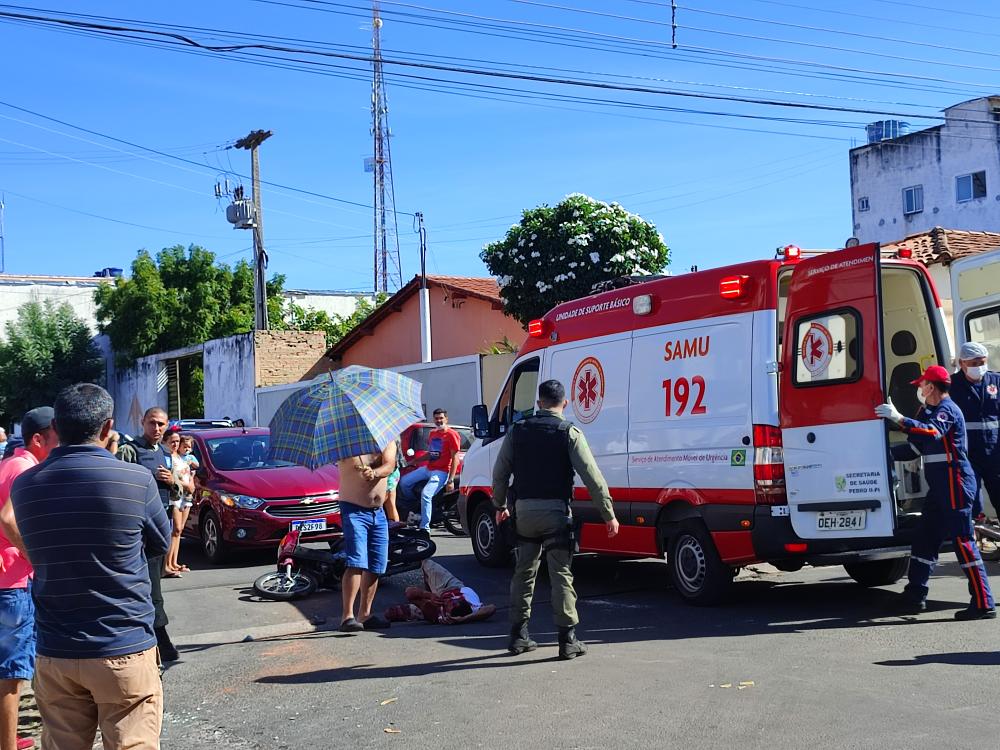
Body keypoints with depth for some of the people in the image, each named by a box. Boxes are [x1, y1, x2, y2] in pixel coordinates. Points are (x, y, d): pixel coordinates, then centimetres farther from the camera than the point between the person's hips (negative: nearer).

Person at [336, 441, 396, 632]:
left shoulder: (387, 441, 5)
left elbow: (389, 465, -13)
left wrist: (374, 473, -33)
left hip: (378, 512, 5)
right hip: (353, 509, -5)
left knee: (375, 567, 7)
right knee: (356, 563, -16)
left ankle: (365, 614, 17)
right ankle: (347, 616, -15)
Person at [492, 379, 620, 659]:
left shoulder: (518, 430, 5)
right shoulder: (569, 433, -6)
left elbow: (500, 473, 9)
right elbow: (592, 477, -10)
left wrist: (500, 506, 23)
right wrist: (609, 515, -6)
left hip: (524, 510, 4)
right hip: (555, 512, -3)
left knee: (523, 572, 14)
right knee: (561, 575, 0)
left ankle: (518, 636, 18)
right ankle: (567, 640, -1)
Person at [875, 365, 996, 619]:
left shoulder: (947, 410, -12)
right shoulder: (929, 411, 19)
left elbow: (932, 433, -33)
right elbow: (916, 447, 25)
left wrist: (899, 418, -36)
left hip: (955, 485, -10)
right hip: (939, 488, 10)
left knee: (963, 541, -11)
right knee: (924, 539, 13)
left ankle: (984, 604, -10)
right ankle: (915, 596, 22)